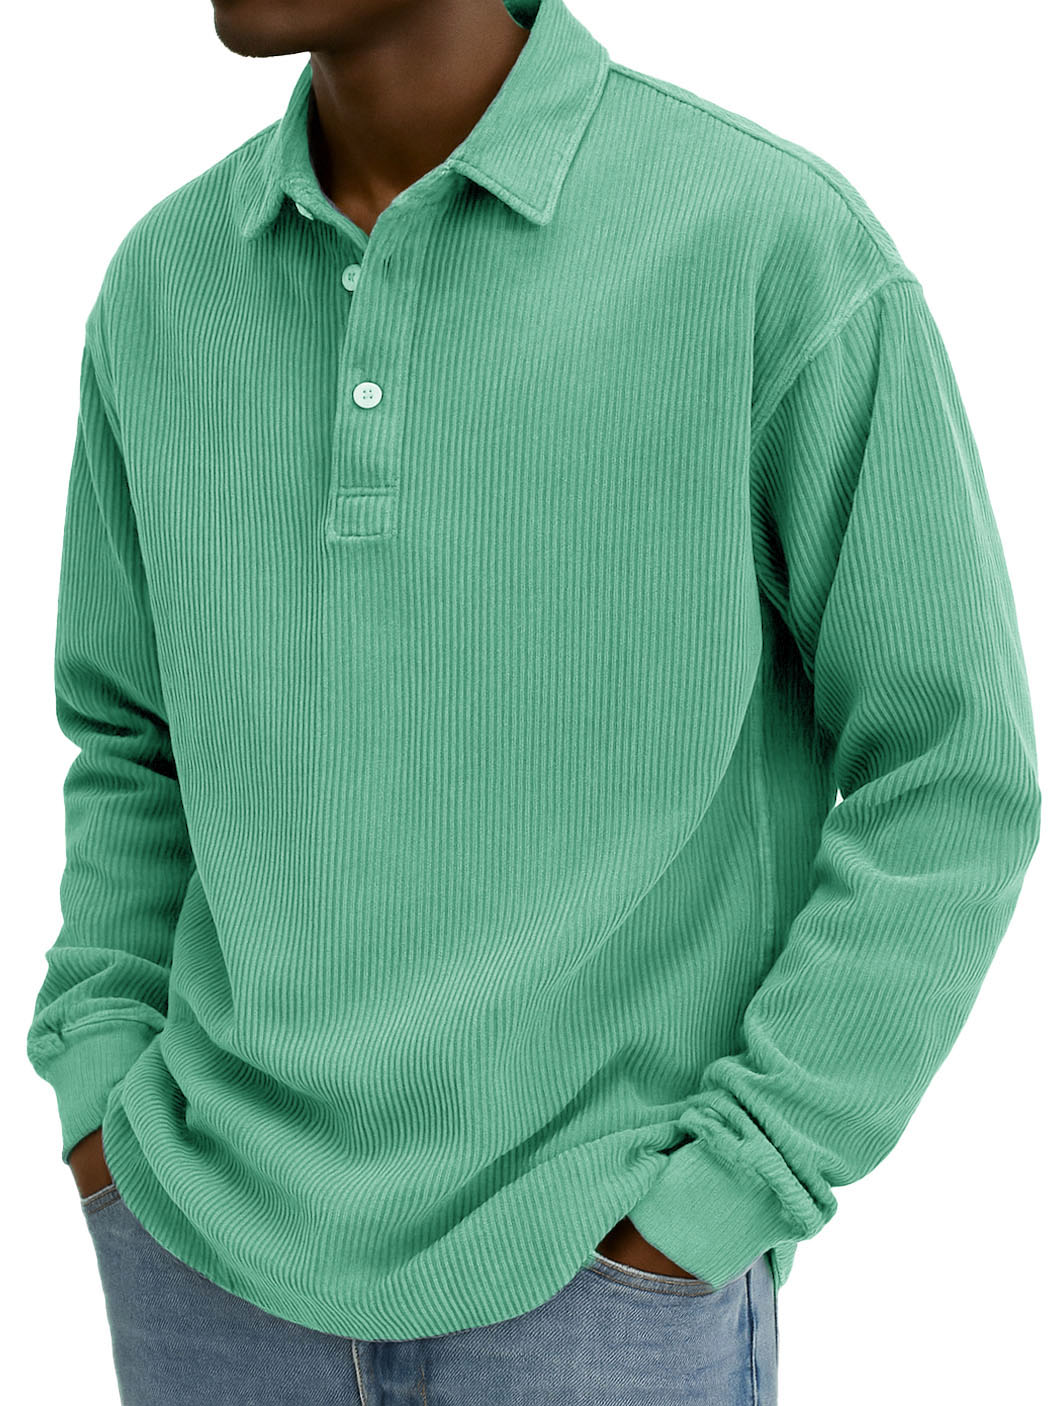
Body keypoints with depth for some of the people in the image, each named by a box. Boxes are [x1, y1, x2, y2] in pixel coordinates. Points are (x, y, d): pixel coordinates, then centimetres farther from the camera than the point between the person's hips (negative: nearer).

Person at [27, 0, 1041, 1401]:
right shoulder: (166, 289, 1)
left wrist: (714, 1203, -12)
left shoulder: (784, 246, -13)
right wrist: (102, 1106, 2)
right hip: (222, 1245, 4)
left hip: (590, 1278, -4)